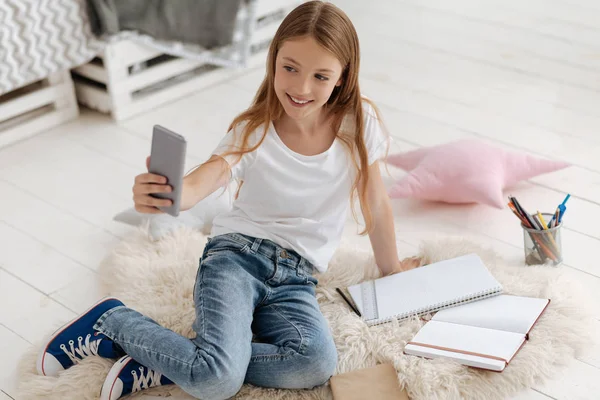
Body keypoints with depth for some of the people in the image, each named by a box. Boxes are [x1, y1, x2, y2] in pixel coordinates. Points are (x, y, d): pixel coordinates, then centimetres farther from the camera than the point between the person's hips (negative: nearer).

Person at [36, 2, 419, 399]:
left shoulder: (359, 121, -4)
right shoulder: (253, 131, -7)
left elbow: (376, 202, 8)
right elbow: (203, 180, -24)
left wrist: (391, 266, 20)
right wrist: (161, 192, -48)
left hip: (296, 278, 3)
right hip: (235, 254, -3)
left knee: (318, 364, -31)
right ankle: (112, 320, -1)